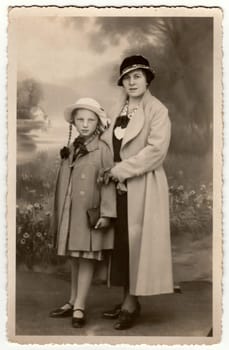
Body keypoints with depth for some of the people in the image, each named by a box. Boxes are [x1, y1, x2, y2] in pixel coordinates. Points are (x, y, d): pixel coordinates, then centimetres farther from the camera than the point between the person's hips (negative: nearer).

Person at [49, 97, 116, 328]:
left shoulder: (102, 150, -7)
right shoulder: (70, 151, 10)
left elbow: (108, 183, -10)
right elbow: (62, 184, 12)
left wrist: (106, 213, -15)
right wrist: (58, 215, 13)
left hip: (89, 214, -6)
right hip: (70, 214, 6)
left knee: (87, 258, -1)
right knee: (74, 258, 14)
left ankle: (79, 307, 5)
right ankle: (72, 302, 24)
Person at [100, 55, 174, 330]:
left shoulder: (157, 110, -8)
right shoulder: (119, 110, 14)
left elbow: (156, 148, -17)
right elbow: (109, 141, 17)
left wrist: (123, 170, -16)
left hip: (143, 186, -7)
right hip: (120, 185, 7)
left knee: (136, 241, -3)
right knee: (122, 241, 9)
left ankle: (132, 303, 7)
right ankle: (127, 300, 19)